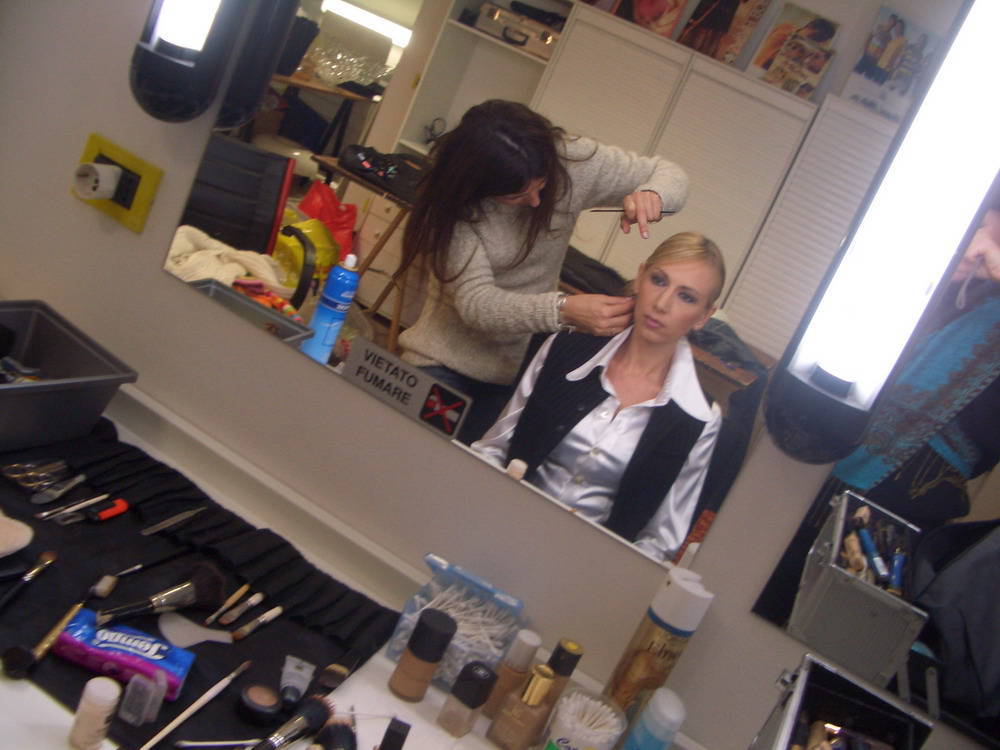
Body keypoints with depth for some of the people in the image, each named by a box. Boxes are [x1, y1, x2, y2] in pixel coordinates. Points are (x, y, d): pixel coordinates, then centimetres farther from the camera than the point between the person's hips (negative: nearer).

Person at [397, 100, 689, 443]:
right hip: (443, 361, -2)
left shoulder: (571, 160, -17)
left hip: (519, 370, 3)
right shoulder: (455, 195, -23)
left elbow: (670, 174, -5)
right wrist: (565, 310, -44)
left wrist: (651, 195, -30)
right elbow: (475, 301, -29)